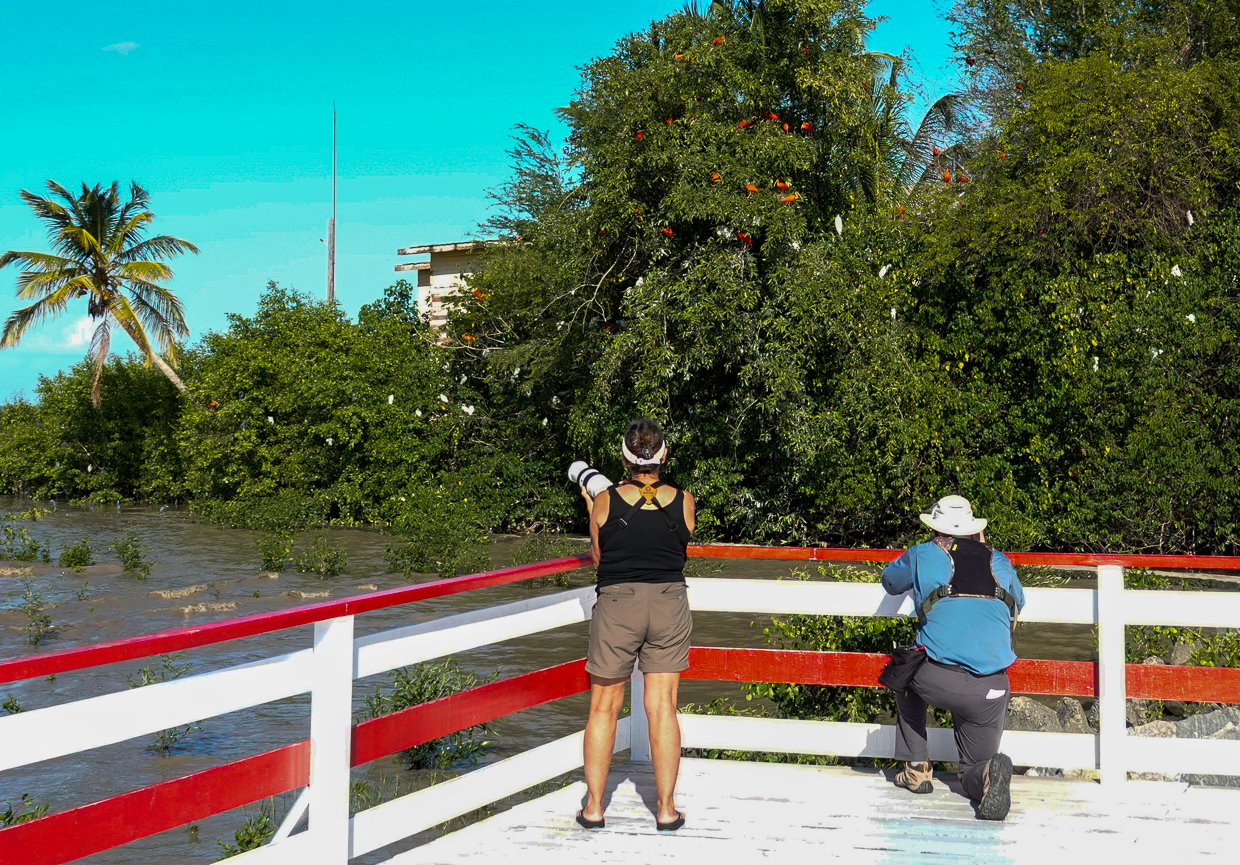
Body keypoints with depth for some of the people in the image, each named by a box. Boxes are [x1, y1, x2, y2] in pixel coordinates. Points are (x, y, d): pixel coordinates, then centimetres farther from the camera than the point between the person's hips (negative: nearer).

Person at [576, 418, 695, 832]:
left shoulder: (605, 501, -5)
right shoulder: (683, 501, -2)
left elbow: (598, 556, 7)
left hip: (617, 603, -1)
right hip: (669, 603, 1)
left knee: (604, 707, 10)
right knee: (662, 707, 6)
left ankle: (593, 806, 13)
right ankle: (666, 808, 10)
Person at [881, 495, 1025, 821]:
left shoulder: (921, 556, 10)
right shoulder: (999, 561, 16)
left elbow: (890, 581, 32)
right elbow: (1018, 601, 38)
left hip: (937, 682, -2)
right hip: (990, 691, 2)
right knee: (974, 767, 19)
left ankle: (916, 768, 24)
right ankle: (988, 774, -20)